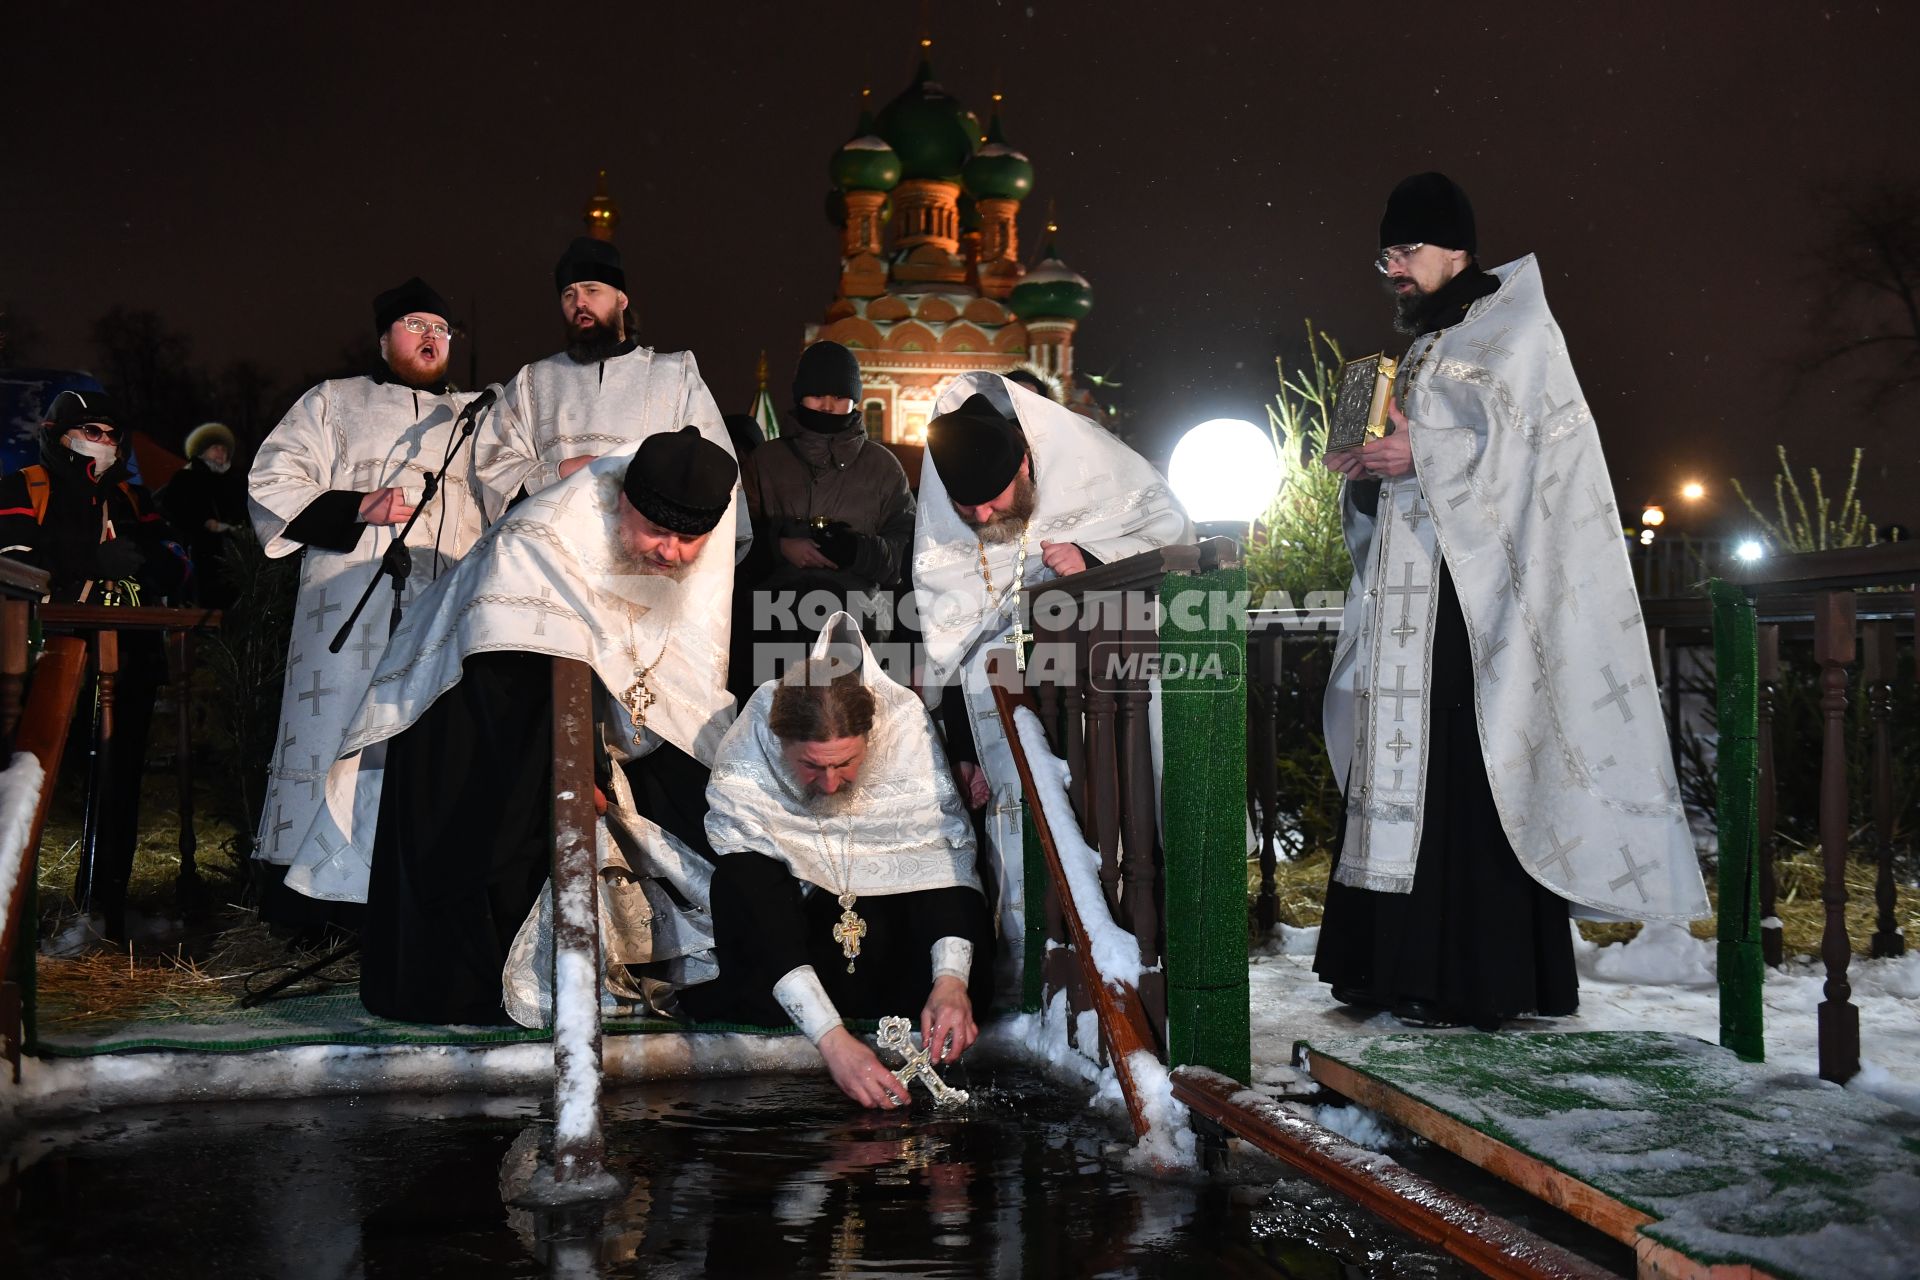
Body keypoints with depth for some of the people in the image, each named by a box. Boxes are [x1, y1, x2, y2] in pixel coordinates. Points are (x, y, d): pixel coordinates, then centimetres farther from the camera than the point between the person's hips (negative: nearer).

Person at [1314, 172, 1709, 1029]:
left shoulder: (1514, 332, -2)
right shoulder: (1426, 352, 22)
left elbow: (1528, 451, -14)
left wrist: (1420, 456, -17)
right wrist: (1369, 475, 5)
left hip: (1479, 597, -8)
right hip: (1416, 600, 9)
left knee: (1468, 776, -11)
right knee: (1406, 771, 6)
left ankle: (1483, 982, -7)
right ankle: (1401, 964, 11)